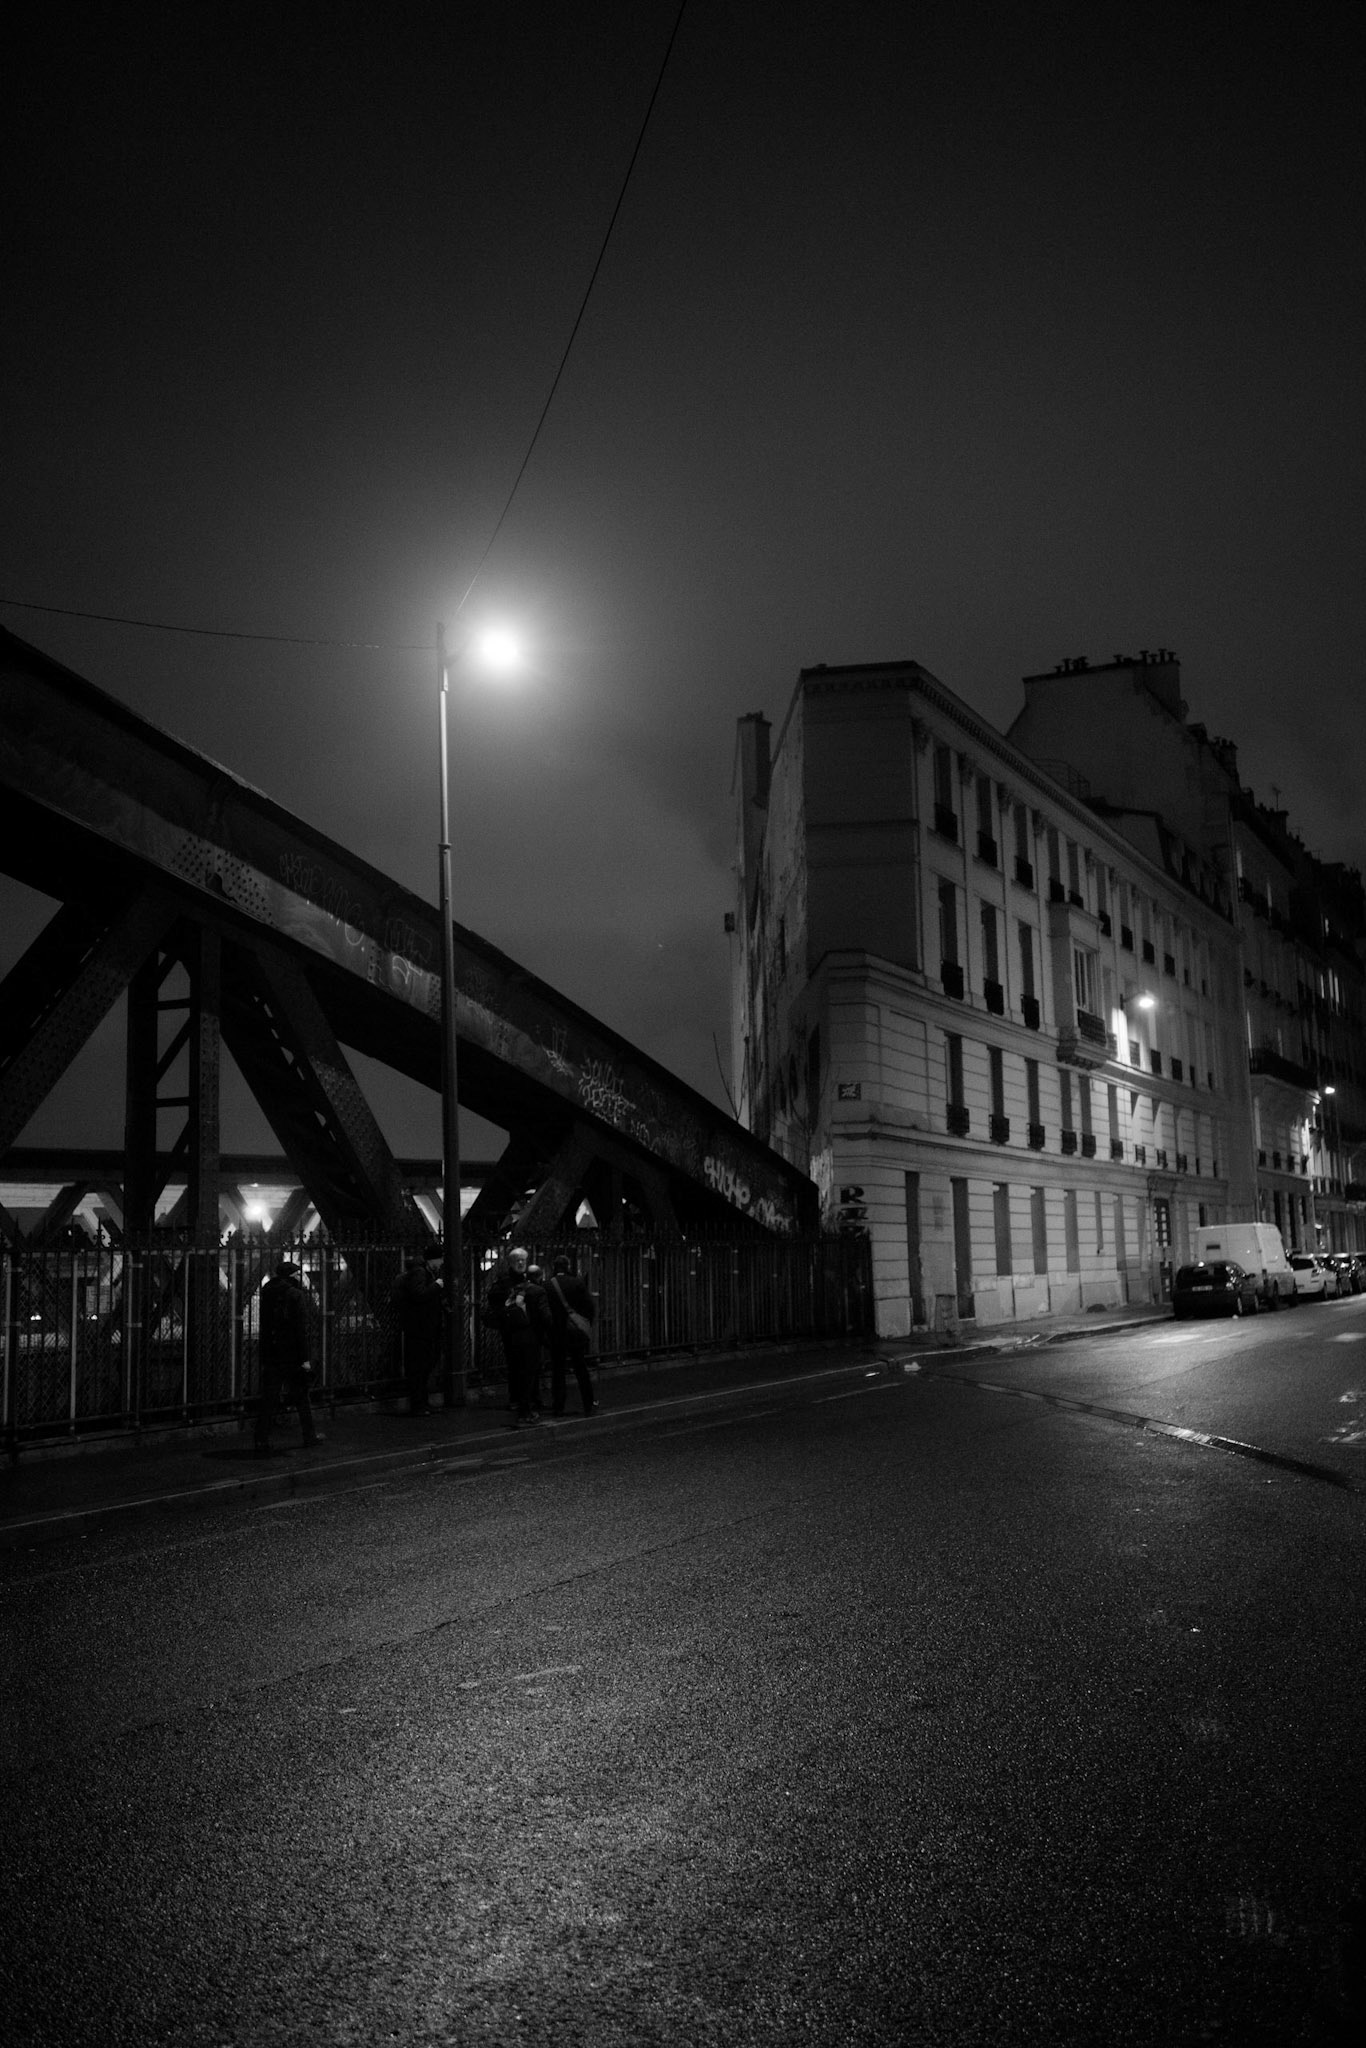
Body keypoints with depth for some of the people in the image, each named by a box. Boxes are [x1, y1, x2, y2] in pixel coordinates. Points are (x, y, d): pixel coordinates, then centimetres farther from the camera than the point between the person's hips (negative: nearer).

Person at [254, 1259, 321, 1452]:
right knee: (301, 1398, 8)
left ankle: (261, 1439, 0)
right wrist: (305, 1358, -12)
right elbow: (301, 1329, -14)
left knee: (268, 1399, 5)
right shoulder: (297, 1295, -9)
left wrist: (264, 1358, 14)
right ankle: (309, 1435, 17)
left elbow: (264, 1328, 11)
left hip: (271, 1356, 4)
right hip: (292, 1355, -4)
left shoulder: (267, 1294, 8)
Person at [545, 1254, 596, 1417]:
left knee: (557, 1370, 8)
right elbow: (591, 1306, -6)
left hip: (556, 1333, 0)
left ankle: (557, 1406, 7)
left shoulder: (548, 1286, -7)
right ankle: (588, 1405, 13)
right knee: (581, 1368, 10)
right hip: (576, 1331, 0)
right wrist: (587, 1324, 9)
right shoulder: (577, 1283, -7)